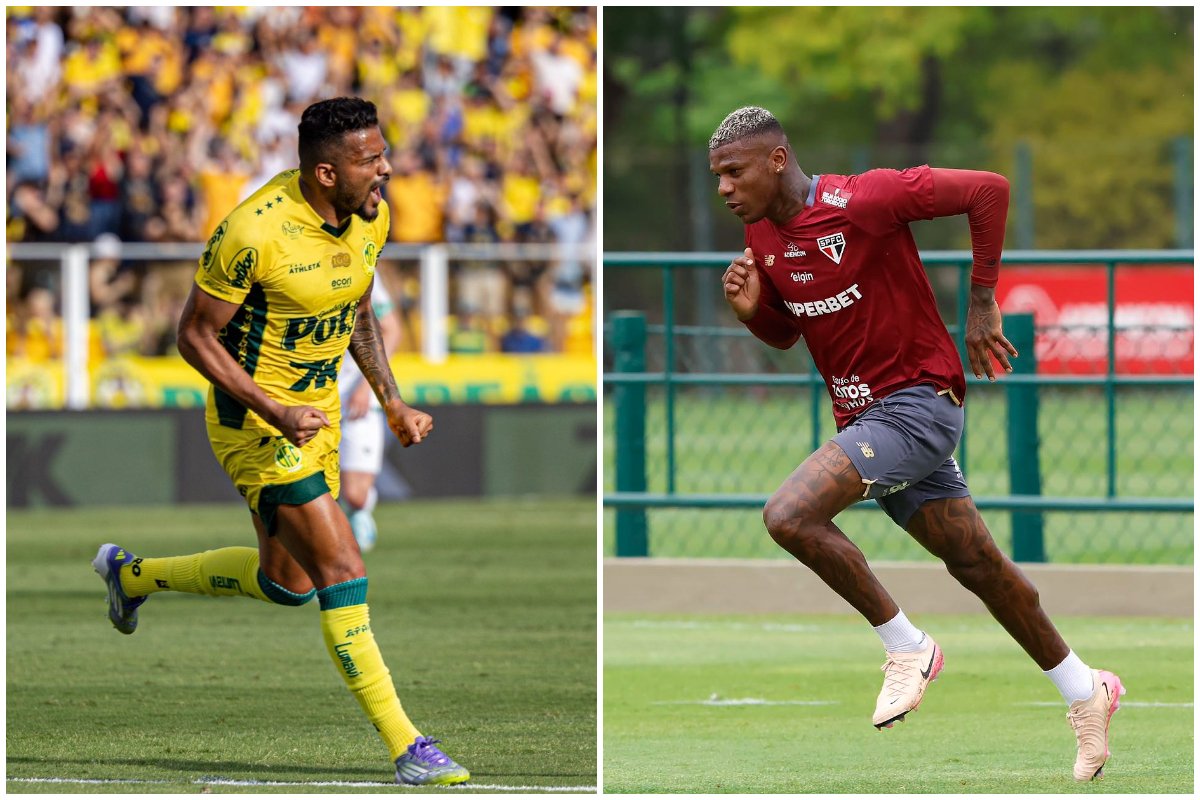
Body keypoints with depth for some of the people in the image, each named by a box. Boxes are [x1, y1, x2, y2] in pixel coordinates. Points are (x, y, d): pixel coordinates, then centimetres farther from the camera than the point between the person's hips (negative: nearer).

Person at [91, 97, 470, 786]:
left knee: (286, 584, 19)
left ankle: (133, 574, 41)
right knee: (343, 571, -14)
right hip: (253, 420, -8)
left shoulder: (372, 218, -3)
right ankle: (405, 747, -11)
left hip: (318, 411, 8)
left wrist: (392, 402, 6)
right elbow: (195, 335, -16)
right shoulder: (254, 233, -26)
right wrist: (275, 413, -25)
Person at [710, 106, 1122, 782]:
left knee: (790, 515, -23)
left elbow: (989, 190, -17)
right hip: (864, 417, 8)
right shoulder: (762, 237, 5)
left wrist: (982, 302, -11)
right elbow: (786, 333, 20)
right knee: (977, 565, 12)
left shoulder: (863, 200, -19)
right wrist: (753, 309, -4)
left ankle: (909, 647, -9)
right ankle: (1086, 691, 25)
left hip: (917, 402, -8)